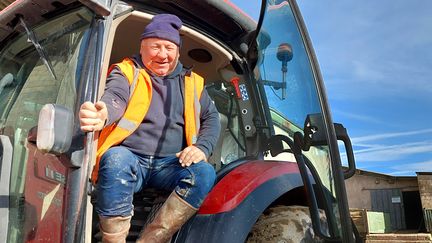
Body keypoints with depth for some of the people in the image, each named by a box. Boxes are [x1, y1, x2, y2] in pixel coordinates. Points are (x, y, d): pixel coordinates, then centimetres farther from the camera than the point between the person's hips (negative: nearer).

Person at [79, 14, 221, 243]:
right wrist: (102, 114, -42)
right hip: (129, 158, -2)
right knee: (116, 159, -35)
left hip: (172, 164, 3)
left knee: (204, 172, -26)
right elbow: (114, 99, -16)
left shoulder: (192, 82, 14)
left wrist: (202, 147, -6)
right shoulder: (126, 71, 4)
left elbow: (211, 117, 15)